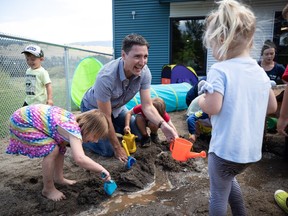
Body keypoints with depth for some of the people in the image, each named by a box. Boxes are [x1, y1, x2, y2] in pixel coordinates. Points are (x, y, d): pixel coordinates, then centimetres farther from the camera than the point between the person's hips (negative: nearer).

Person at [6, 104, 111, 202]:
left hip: (32, 116, 9)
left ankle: (58, 178, 24)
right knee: (52, 149, -16)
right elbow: (80, 159, -45)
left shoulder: (75, 121, -2)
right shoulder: (74, 130, -30)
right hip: (22, 122, -9)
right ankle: (48, 189, 2)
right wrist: (102, 170, -32)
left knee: (61, 146, 9)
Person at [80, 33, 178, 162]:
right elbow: (105, 117, -31)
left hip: (116, 107, 6)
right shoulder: (106, 77, -40)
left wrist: (163, 125, -39)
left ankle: (110, 129, 28)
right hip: (94, 108, -5)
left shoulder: (144, 72, -25)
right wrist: (117, 148, -21)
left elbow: (147, 106, -20)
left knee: (138, 135, 7)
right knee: (108, 151, -10)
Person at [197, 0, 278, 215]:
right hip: (251, 149, 7)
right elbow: (272, 106, 11)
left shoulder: (220, 70, -18)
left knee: (219, 194, 14)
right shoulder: (260, 71, 4)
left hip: (226, 148, -7)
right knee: (228, 179, 33)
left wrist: (201, 100, -6)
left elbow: (212, 107, -26)